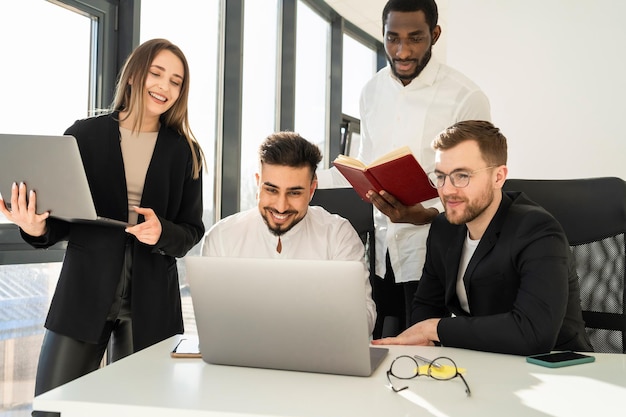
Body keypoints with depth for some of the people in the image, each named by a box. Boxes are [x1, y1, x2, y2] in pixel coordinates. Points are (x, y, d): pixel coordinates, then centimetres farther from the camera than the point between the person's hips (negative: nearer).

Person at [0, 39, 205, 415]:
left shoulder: (186, 152, 6)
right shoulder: (83, 135, 3)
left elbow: (192, 231, 6)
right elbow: (62, 220, 5)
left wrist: (162, 232, -14)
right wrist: (37, 228, -17)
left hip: (149, 306, 1)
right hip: (83, 295, 0)